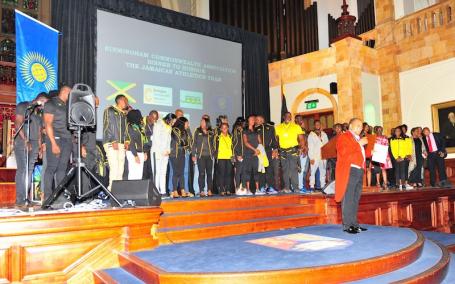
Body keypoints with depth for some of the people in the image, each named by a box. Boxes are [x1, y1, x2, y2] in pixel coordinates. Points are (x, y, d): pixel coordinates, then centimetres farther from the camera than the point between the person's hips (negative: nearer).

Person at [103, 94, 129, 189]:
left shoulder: (125, 114, 21)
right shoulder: (110, 110, 1)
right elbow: (107, 126, -7)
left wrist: (126, 141, 5)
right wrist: (113, 141, -14)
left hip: (121, 144, 7)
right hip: (111, 143, -7)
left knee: (121, 168, 2)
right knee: (114, 167, -16)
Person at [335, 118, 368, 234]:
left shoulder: (358, 139, 24)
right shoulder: (344, 136, -3)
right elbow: (343, 152, -19)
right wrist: (359, 144, -16)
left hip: (359, 171, 9)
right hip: (349, 171, -9)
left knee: (355, 199, 11)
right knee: (348, 199, -9)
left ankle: (354, 224, 17)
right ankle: (347, 225, -7)